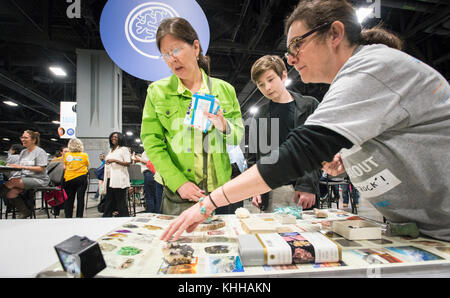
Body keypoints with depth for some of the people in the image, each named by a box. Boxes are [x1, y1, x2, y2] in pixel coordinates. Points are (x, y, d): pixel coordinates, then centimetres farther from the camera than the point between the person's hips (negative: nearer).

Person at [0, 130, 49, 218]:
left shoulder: (40, 152, -6)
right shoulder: (23, 152, 18)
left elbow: (41, 169, -14)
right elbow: (19, 166, 16)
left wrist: (23, 167, -19)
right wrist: (11, 166, -4)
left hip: (39, 179, -7)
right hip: (25, 178, 7)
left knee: (12, 182, -27)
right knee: (11, 193, -17)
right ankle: (24, 212, -4)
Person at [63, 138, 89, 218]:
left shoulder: (66, 155, 1)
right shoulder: (85, 155, -2)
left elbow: (65, 167, 12)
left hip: (69, 179, 1)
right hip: (81, 179, -1)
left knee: (69, 199, 10)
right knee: (80, 199, 3)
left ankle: (68, 217, 16)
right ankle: (79, 217, 6)